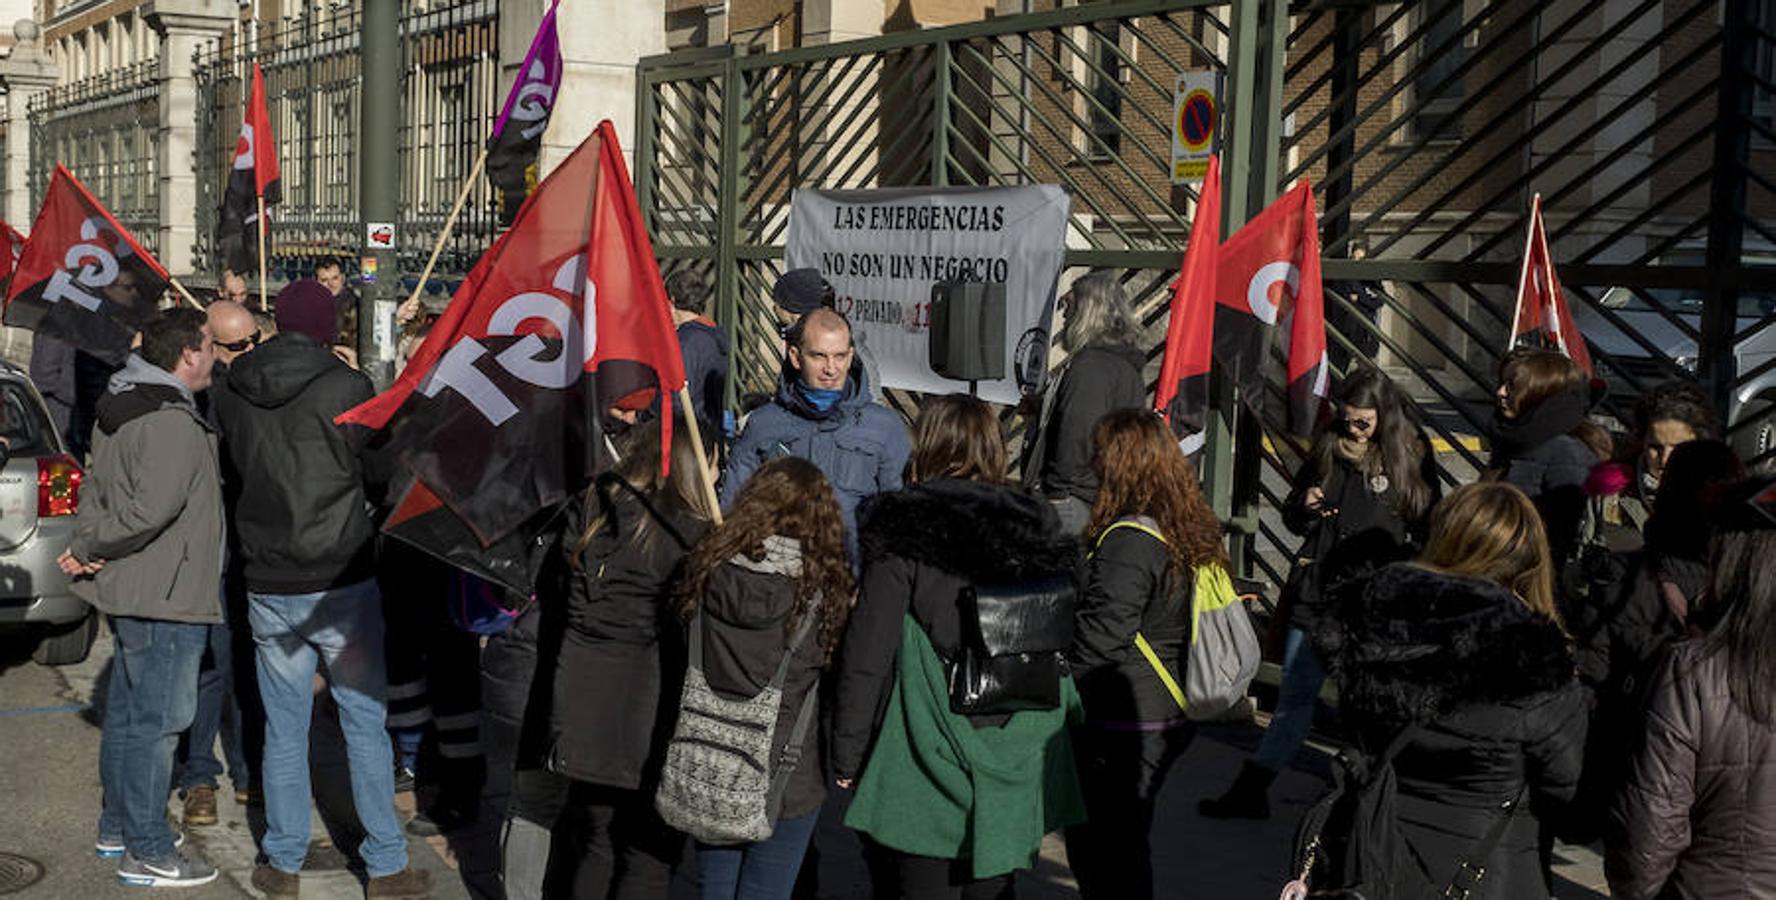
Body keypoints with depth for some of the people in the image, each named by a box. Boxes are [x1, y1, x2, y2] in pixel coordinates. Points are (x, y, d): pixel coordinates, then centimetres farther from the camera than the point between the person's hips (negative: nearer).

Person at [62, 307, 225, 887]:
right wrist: (88, 551, -16)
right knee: (157, 721, -2)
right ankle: (148, 854, 6)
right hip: (164, 598, -10)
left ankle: (118, 829, 33)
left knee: (127, 715, 19)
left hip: (128, 591, 10)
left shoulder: (122, 410, 12)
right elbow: (152, 509, -29)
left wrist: (87, 546, 3)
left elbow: (98, 489, 16)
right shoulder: (173, 423, -21)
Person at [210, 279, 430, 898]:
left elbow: (235, 469, 12)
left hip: (268, 586, 3)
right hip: (342, 581, -3)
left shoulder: (231, 397, 1)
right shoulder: (346, 388, -11)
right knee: (365, 726, 7)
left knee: (283, 730, 14)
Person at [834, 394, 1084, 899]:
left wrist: (846, 755, -3)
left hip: (928, 768, -4)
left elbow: (867, 656, -13)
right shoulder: (1038, 531, 3)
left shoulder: (902, 535, -11)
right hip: (1017, 769, 5)